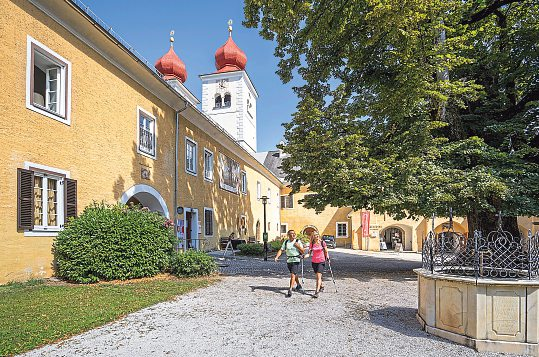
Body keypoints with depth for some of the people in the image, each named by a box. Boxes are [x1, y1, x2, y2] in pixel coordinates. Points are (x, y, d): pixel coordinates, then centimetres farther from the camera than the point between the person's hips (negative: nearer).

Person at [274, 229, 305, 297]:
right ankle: (298, 285, 43)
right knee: (294, 274, 19)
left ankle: (290, 290, -10)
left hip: (296, 260, -4)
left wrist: (298, 246, -17)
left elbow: (303, 252, -2)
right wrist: (277, 257, -13)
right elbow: (281, 250, 1)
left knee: (293, 275, -13)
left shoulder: (298, 241, -3)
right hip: (289, 260, 4)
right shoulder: (286, 242, 5)